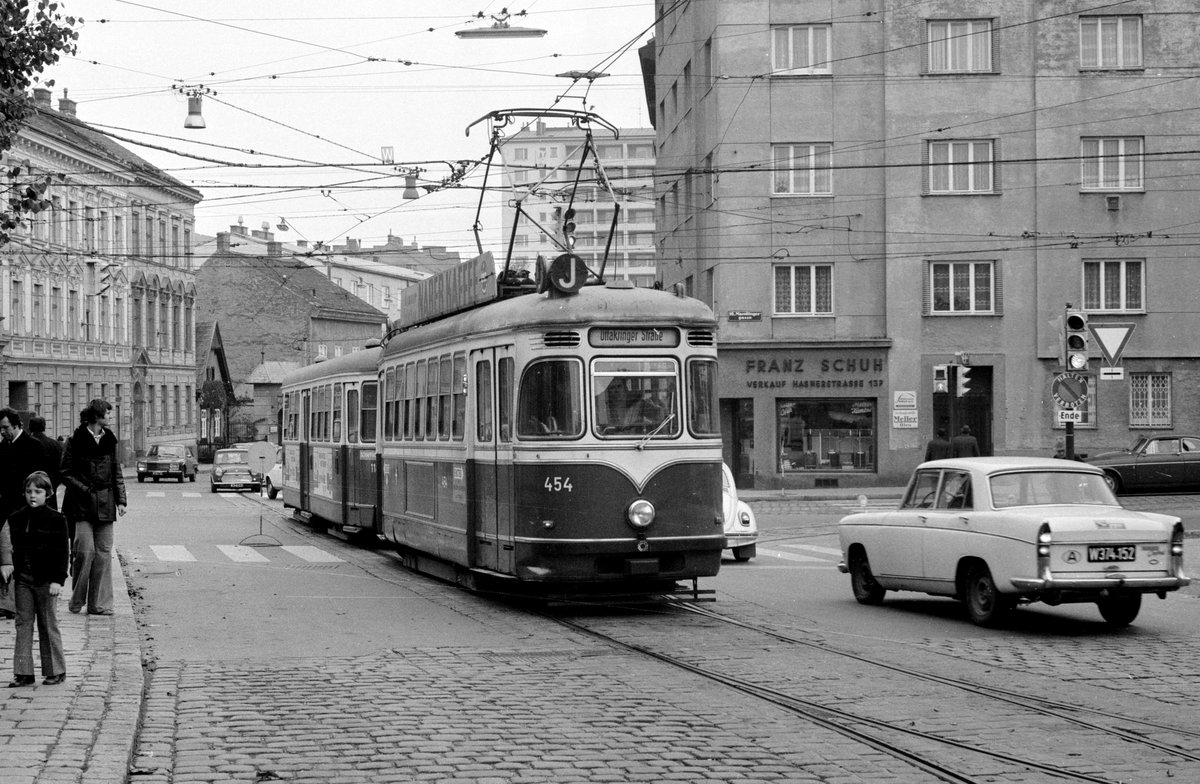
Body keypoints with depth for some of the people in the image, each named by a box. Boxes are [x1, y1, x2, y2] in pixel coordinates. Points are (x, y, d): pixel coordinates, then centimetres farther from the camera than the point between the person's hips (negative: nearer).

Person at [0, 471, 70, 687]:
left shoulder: (56, 520, -6)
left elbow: (62, 553, -7)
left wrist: (58, 580, -13)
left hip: (46, 580, -4)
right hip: (22, 579, 4)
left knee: (48, 625, 2)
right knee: (23, 623, 3)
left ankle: (56, 671, 12)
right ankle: (23, 673, 6)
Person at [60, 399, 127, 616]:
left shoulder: (109, 440, 11)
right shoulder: (76, 440, -4)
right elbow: (64, 472, -3)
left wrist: (121, 500, 8)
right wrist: (84, 489, -12)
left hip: (105, 505, 5)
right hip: (82, 504, -5)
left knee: (104, 552, 2)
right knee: (85, 549, -10)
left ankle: (99, 603, 6)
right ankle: (76, 601, 4)